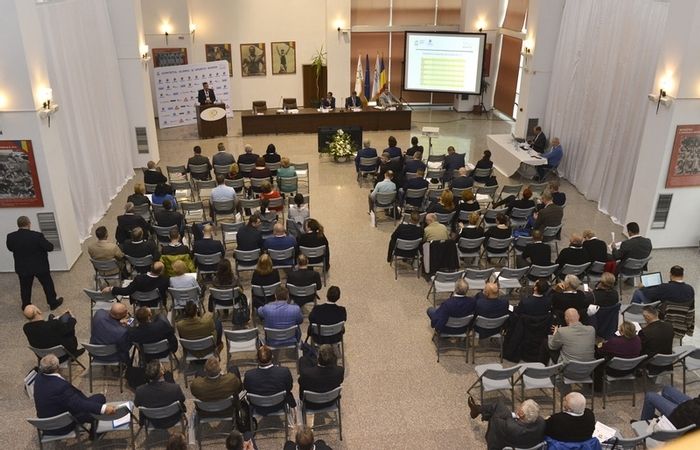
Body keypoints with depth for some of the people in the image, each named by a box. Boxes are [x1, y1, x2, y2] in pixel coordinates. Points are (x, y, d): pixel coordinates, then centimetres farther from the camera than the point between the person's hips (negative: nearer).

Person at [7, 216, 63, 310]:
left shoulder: (10, 237, -13)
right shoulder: (37, 236, -26)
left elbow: (10, 248, 6)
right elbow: (50, 247, -18)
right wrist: (43, 240, 0)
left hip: (22, 268, 3)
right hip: (40, 266, -3)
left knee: (25, 287, 20)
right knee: (47, 285, 16)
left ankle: (26, 306, 33)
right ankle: (53, 303, 28)